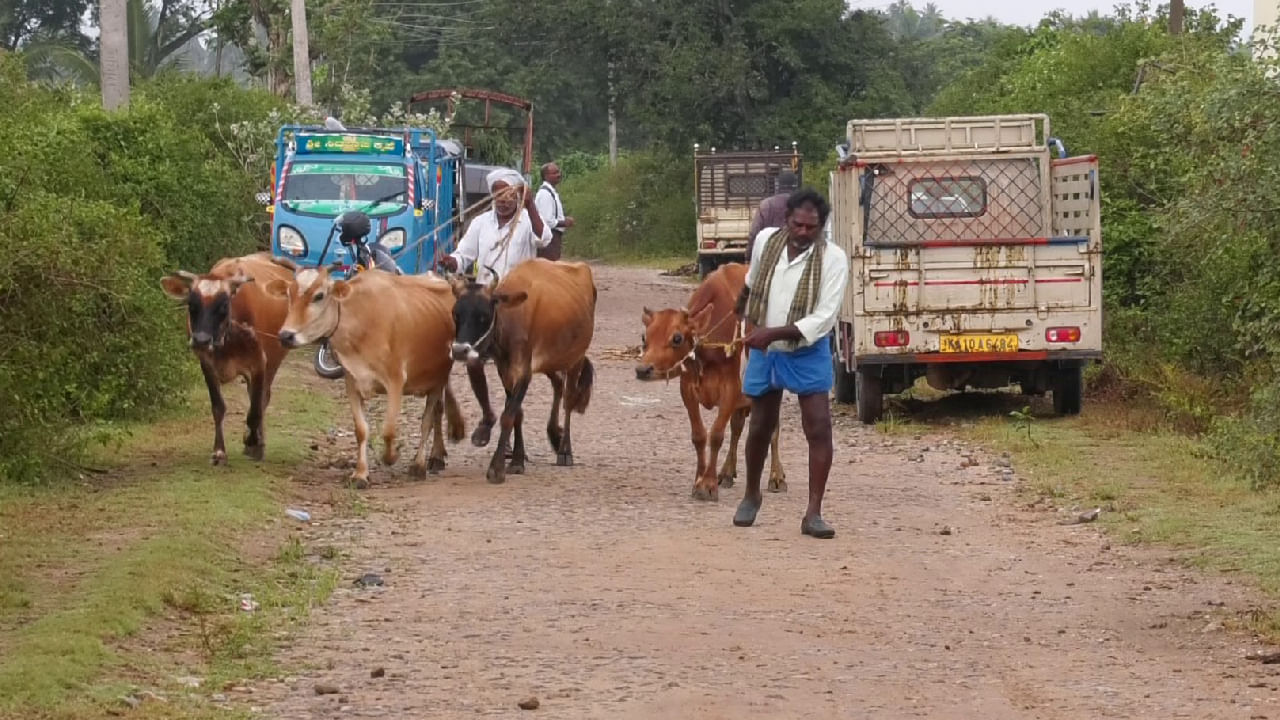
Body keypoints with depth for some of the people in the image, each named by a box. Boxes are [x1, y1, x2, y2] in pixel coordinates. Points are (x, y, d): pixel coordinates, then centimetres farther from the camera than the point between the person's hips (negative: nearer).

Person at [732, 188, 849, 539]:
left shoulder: (833, 259, -19)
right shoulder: (766, 239, -7)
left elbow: (823, 318, -23)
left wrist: (773, 333, -31)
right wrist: (741, 309, 35)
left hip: (808, 353, -3)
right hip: (764, 352, 3)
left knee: (819, 428, -11)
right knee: (760, 427, 13)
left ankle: (813, 513, -8)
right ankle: (751, 495, 35)